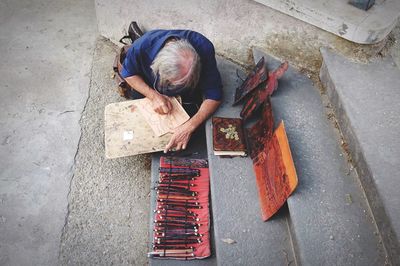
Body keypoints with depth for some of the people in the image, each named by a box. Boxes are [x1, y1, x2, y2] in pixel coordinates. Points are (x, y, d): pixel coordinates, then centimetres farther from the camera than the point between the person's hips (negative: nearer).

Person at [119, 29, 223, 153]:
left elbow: (214, 95, -33)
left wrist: (190, 126, -45)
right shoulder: (141, 46, -38)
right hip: (148, 87, 1)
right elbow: (128, 73, -17)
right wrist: (154, 95, -33)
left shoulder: (204, 49, -40)